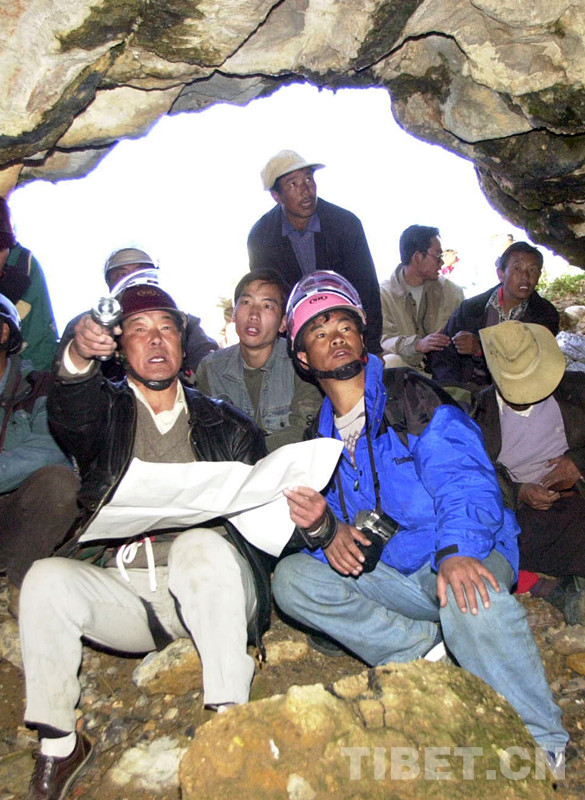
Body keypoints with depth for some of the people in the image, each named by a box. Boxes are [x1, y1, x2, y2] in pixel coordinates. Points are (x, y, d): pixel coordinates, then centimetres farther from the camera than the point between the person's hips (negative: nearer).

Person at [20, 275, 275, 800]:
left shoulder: (226, 424, 13)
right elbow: (69, 414, -13)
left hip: (206, 588, -1)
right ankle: (58, 743, -6)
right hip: (122, 592, 2)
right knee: (47, 578, -23)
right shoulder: (106, 413, 12)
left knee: (203, 545, -31)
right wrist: (79, 358, -35)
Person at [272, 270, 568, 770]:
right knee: (292, 578, -15)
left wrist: (457, 551, -39)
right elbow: (340, 512, 9)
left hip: (457, 557, -4)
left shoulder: (412, 397, -8)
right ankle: (424, 650, -12)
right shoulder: (321, 432, 9)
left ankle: (540, 745, -15)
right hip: (387, 573, 5)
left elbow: (465, 480, -20)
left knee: (469, 591, -38)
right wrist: (328, 528, -16)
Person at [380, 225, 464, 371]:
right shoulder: (384, 293, -1)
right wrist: (417, 344, -30)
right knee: (390, 362, -35)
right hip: (406, 365, -3)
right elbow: (382, 340, -12)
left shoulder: (452, 291, 12)